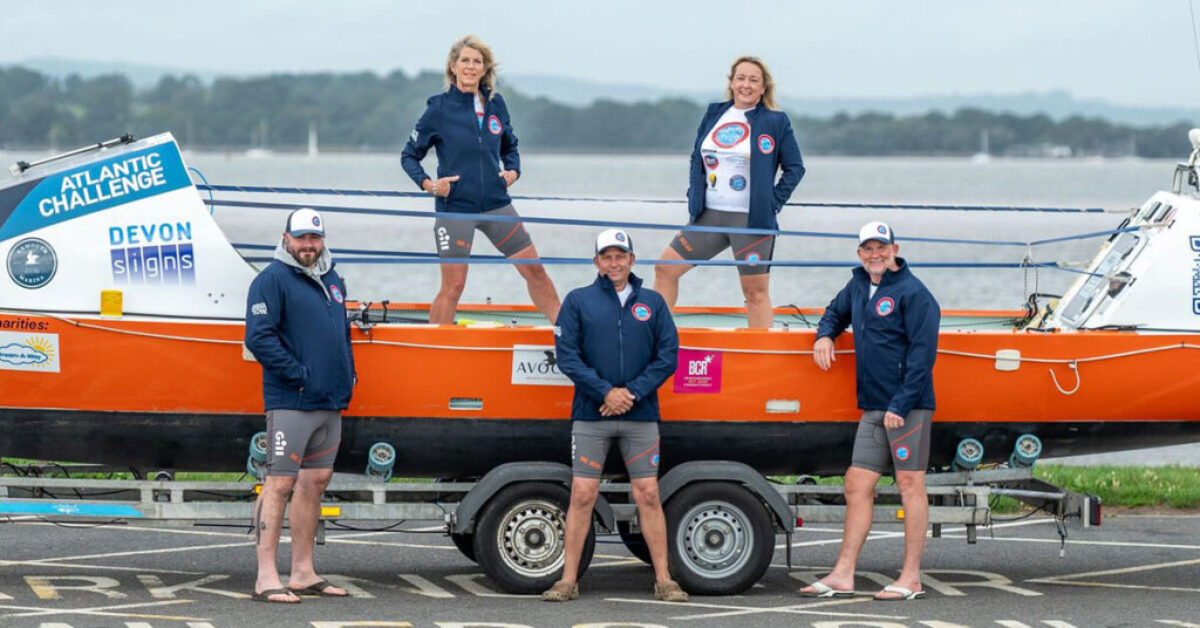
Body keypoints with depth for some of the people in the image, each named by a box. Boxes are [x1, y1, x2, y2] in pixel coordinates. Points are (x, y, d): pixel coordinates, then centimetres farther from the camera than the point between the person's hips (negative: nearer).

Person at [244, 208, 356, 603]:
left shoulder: (332, 281, 17)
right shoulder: (273, 280, -7)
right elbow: (259, 337, -15)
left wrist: (348, 375, 14)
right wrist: (298, 374, -17)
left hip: (331, 405, 8)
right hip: (290, 403, -8)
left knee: (315, 482, 11)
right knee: (280, 483, -9)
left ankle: (303, 573, 18)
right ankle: (267, 578, -9)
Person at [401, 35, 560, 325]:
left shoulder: (495, 103, 6)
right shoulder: (439, 108, -5)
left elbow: (510, 146, 23)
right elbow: (409, 156, 1)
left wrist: (512, 171, 3)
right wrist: (428, 184, -14)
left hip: (497, 204, 4)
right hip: (455, 207, -4)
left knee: (535, 271, 6)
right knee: (453, 286, -5)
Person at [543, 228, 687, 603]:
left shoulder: (652, 302, 9)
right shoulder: (578, 301, 5)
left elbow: (668, 355, 3)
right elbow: (567, 355, -3)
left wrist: (632, 392, -10)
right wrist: (605, 391, -13)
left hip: (641, 417, 1)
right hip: (591, 417, -1)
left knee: (648, 495, 2)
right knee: (582, 495, -2)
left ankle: (663, 579, 6)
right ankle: (569, 580, 2)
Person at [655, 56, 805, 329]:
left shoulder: (776, 121, -1)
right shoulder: (714, 114, 11)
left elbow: (795, 168, 3)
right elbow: (696, 158, 21)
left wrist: (774, 202, -6)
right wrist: (693, 196, 10)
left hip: (752, 220, -5)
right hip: (709, 215, 5)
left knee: (756, 292, -3)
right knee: (666, 268, 4)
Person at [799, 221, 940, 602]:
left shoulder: (913, 293, -10)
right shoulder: (858, 286, 14)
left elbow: (922, 354, -15)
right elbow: (836, 312, 35)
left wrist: (900, 404, -19)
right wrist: (825, 335, 12)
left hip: (907, 407, -8)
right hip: (872, 407, 8)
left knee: (910, 484, -4)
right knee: (857, 484, 6)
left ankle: (911, 579, -1)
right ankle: (842, 577, 7)